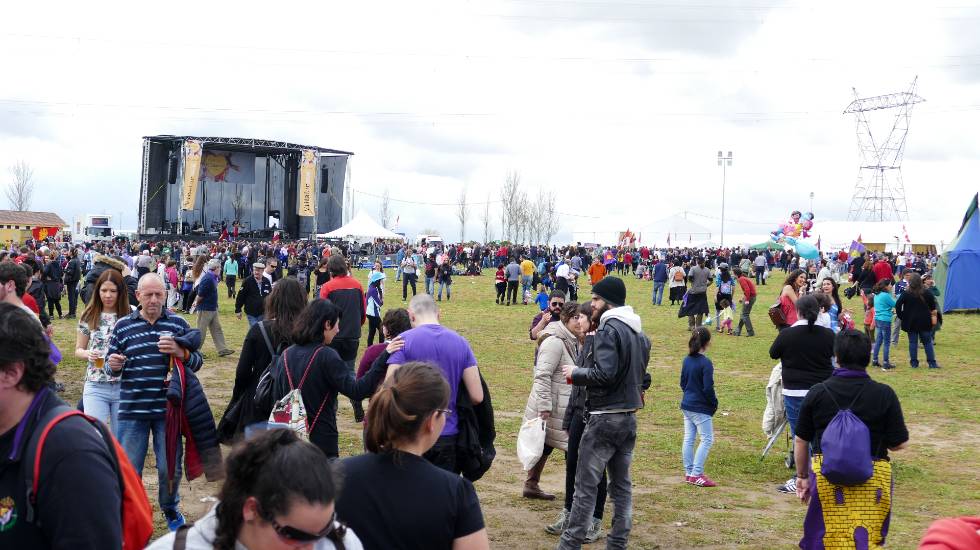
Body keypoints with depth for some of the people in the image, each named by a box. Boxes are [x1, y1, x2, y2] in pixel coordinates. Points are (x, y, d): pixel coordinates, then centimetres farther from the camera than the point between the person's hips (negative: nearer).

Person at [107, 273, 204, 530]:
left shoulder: (178, 323, 2)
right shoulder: (123, 325, 4)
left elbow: (198, 361, 2)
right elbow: (111, 366, 11)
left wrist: (180, 353, -19)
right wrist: (113, 365, -13)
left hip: (167, 410, 0)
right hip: (132, 410, 0)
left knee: (170, 468, 10)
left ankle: (170, 509, 35)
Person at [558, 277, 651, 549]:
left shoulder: (608, 330, -14)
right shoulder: (639, 333, 13)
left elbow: (604, 373, -23)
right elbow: (642, 376, 18)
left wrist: (575, 373, -10)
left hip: (604, 417, -8)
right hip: (629, 417, 8)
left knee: (586, 485, -3)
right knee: (622, 484, 12)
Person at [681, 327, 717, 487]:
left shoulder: (687, 360, 5)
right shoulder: (705, 363, -18)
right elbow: (708, 388, -18)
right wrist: (714, 403, -4)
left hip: (686, 406, 8)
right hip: (700, 408, -8)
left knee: (688, 438, 12)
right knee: (707, 439, -1)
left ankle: (689, 473, 18)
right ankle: (697, 474, -5)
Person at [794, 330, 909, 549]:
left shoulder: (817, 393, -4)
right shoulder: (884, 395, -8)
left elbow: (801, 441, 3)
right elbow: (900, 443, -5)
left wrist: (802, 476, 16)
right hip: (873, 479, 0)